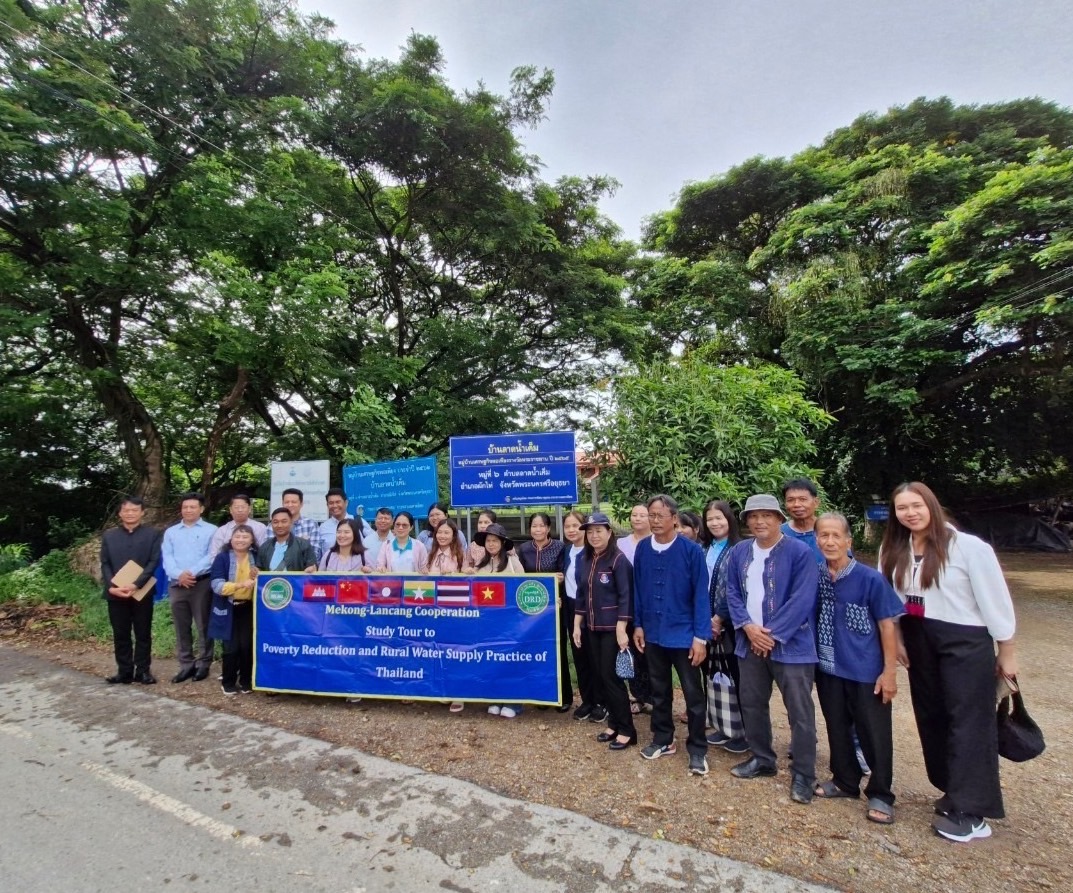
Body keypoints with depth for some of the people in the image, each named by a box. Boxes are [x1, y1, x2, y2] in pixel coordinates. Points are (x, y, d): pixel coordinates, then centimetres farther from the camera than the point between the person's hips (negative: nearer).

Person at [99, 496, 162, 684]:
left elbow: (154, 562, -7)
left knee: (143, 633, 5)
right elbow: (105, 564, 5)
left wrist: (136, 585, -18)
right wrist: (111, 586, -10)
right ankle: (124, 671, 19)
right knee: (120, 634, 9)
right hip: (116, 593, 3)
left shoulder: (152, 534, 1)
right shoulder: (109, 535, 10)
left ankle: (143, 670, 14)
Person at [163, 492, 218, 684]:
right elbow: (167, 558, 4)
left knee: (203, 626, 1)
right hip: (177, 584, 4)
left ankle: (203, 664, 9)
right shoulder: (170, 532, 14)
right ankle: (186, 665, 18)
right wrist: (179, 574, -13)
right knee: (181, 627, 9)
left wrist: (192, 572, -17)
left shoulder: (211, 530, 2)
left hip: (202, 583, -4)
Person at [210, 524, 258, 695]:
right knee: (231, 646, -1)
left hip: (249, 607, 3)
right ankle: (228, 682, 17)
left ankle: (246, 680, 18)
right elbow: (217, 585, -15)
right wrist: (241, 584, -28)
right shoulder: (222, 557, -5)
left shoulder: (255, 557, 6)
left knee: (247, 644, 2)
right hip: (228, 607, -2)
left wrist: (256, 578, -8)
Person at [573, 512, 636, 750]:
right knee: (600, 676, 12)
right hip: (593, 627, 6)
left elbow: (625, 597, -15)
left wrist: (622, 630, -19)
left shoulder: (618, 559, -13)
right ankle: (614, 723, 27)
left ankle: (626, 730, 14)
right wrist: (577, 625, 10)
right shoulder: (584, 559, 6)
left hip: (612, 628, -6)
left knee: (611, 676, -2)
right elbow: (581, 595, 11)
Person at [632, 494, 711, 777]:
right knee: (659, 690, 18)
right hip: (653, 634, 4)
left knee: (693, 694, 8)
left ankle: (697, 749, 24)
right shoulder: (642, 549, -2)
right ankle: (662, 740, 34)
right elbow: (637, 589, 6)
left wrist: (700, 636, -13)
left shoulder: (691, 550, -13)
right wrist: (638, 625, 6)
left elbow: (701, 595, -11)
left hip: (684, 634, -4)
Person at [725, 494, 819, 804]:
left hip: (791, 645, -5)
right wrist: (748, 627, -10)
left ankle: (803, 775, 20)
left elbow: (802, 600, -17)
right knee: (751, 703, 16)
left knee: (800, 712, 2)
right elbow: (732, 592, 5)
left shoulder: (800, 552, -12)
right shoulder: (739, 552, 5)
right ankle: (762, 759, 36)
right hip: (750, 643, 6)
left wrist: (772, 634, -17)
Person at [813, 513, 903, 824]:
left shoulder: (871, 579, -14)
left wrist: (889, 671, -10)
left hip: (867, 671, -3)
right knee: (837, 728, 17)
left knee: (874, 734, 9)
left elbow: (887, 625, -10)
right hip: (828, 668, 4)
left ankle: (880, 795, 27)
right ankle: (845, 780, 36)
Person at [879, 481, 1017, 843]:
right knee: (931, 719, 14)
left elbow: (995, 600, -8)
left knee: (968, 722, 1)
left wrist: (1007, 651, -3)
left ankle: (970, 812, 12)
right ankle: (955, 792, 32)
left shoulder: (968, 547, -14)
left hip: (965, 644, -5)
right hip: (919, 644, 6)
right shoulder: (892, 551, 1)